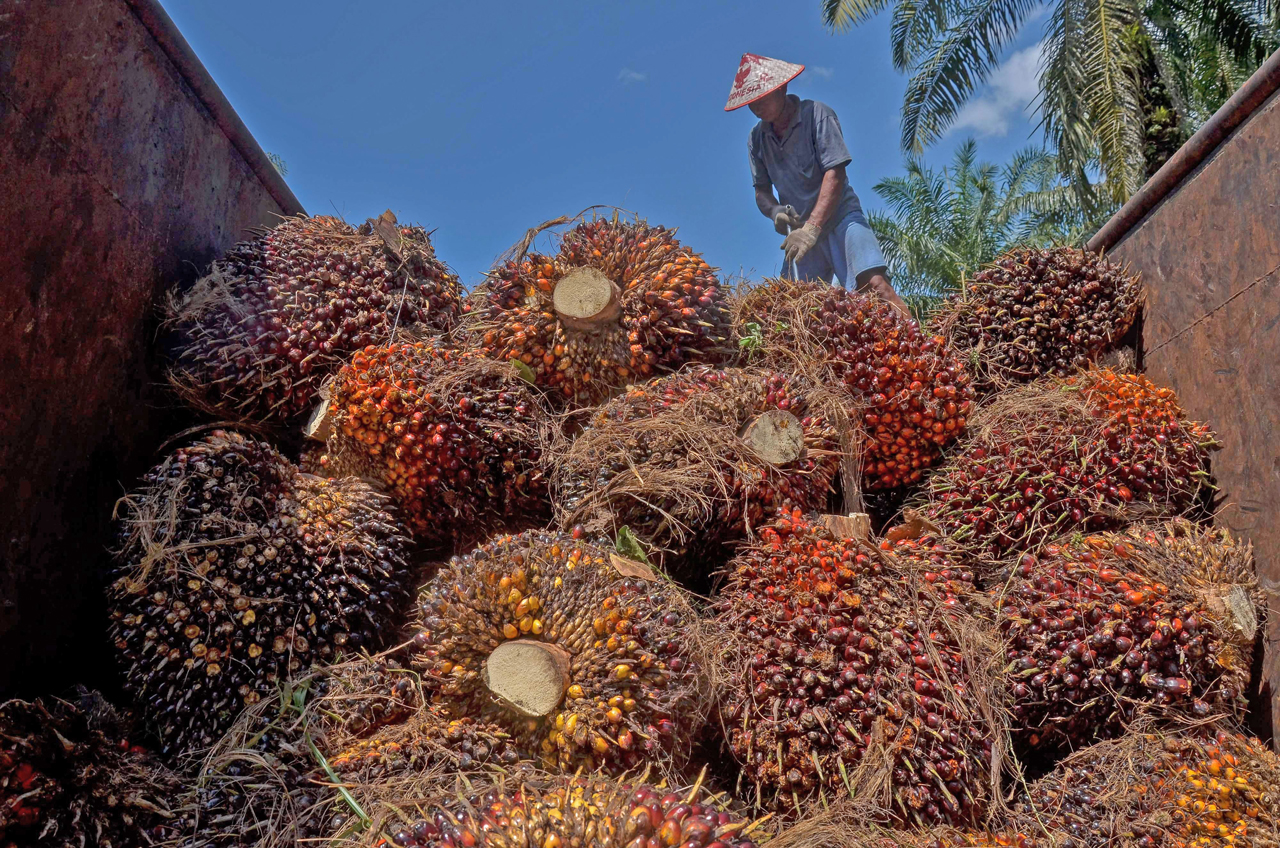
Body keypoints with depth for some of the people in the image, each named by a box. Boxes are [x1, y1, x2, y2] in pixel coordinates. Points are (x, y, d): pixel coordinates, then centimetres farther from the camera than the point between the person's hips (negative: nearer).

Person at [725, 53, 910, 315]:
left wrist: (812, 227, -24)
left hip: (837, 215, -5)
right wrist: (775, 212, -12)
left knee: (874, 283, -25)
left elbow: (835, 174, -14)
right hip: (801, 229, 5)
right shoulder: (757, 138, 8)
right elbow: (762, 190, 13)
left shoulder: (816, 114, -6)